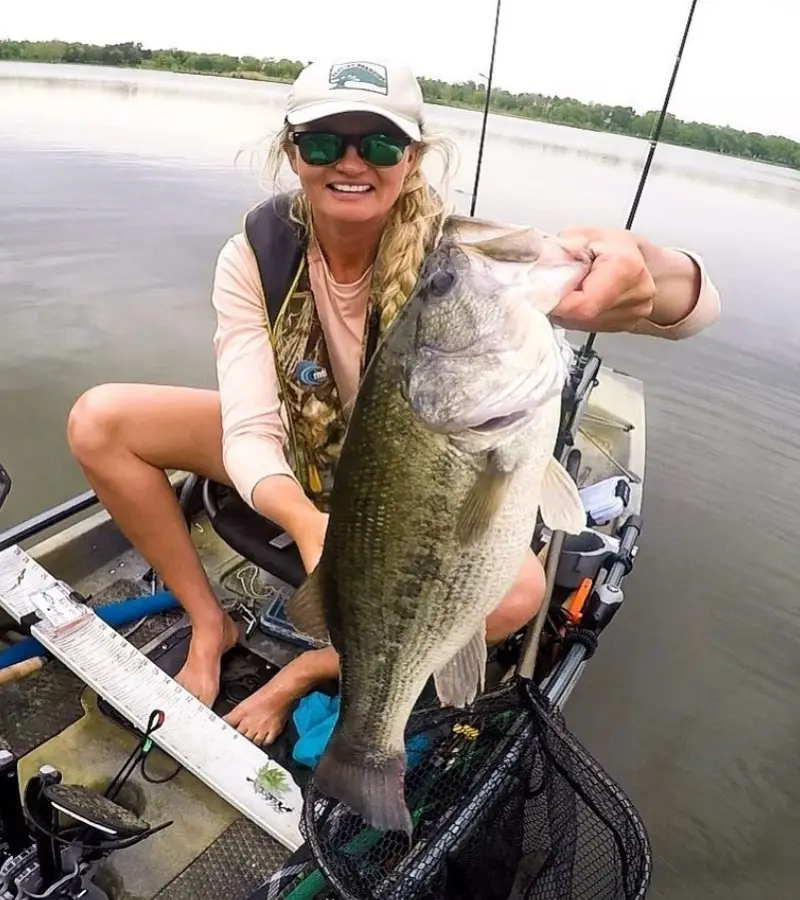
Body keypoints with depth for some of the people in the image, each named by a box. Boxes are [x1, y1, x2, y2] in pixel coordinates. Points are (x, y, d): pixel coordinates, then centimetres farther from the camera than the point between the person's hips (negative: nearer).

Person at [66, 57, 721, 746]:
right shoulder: (254, 258, -18)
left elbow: (695, 307, -32)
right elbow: (250, 432, -25)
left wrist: (639, 263, -58)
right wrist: (302, 518, -47)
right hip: (295, 453, 3)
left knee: (517, 590, -31)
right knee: (98, 419, -13)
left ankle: (306, 673, -5)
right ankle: (210, 625, 2)